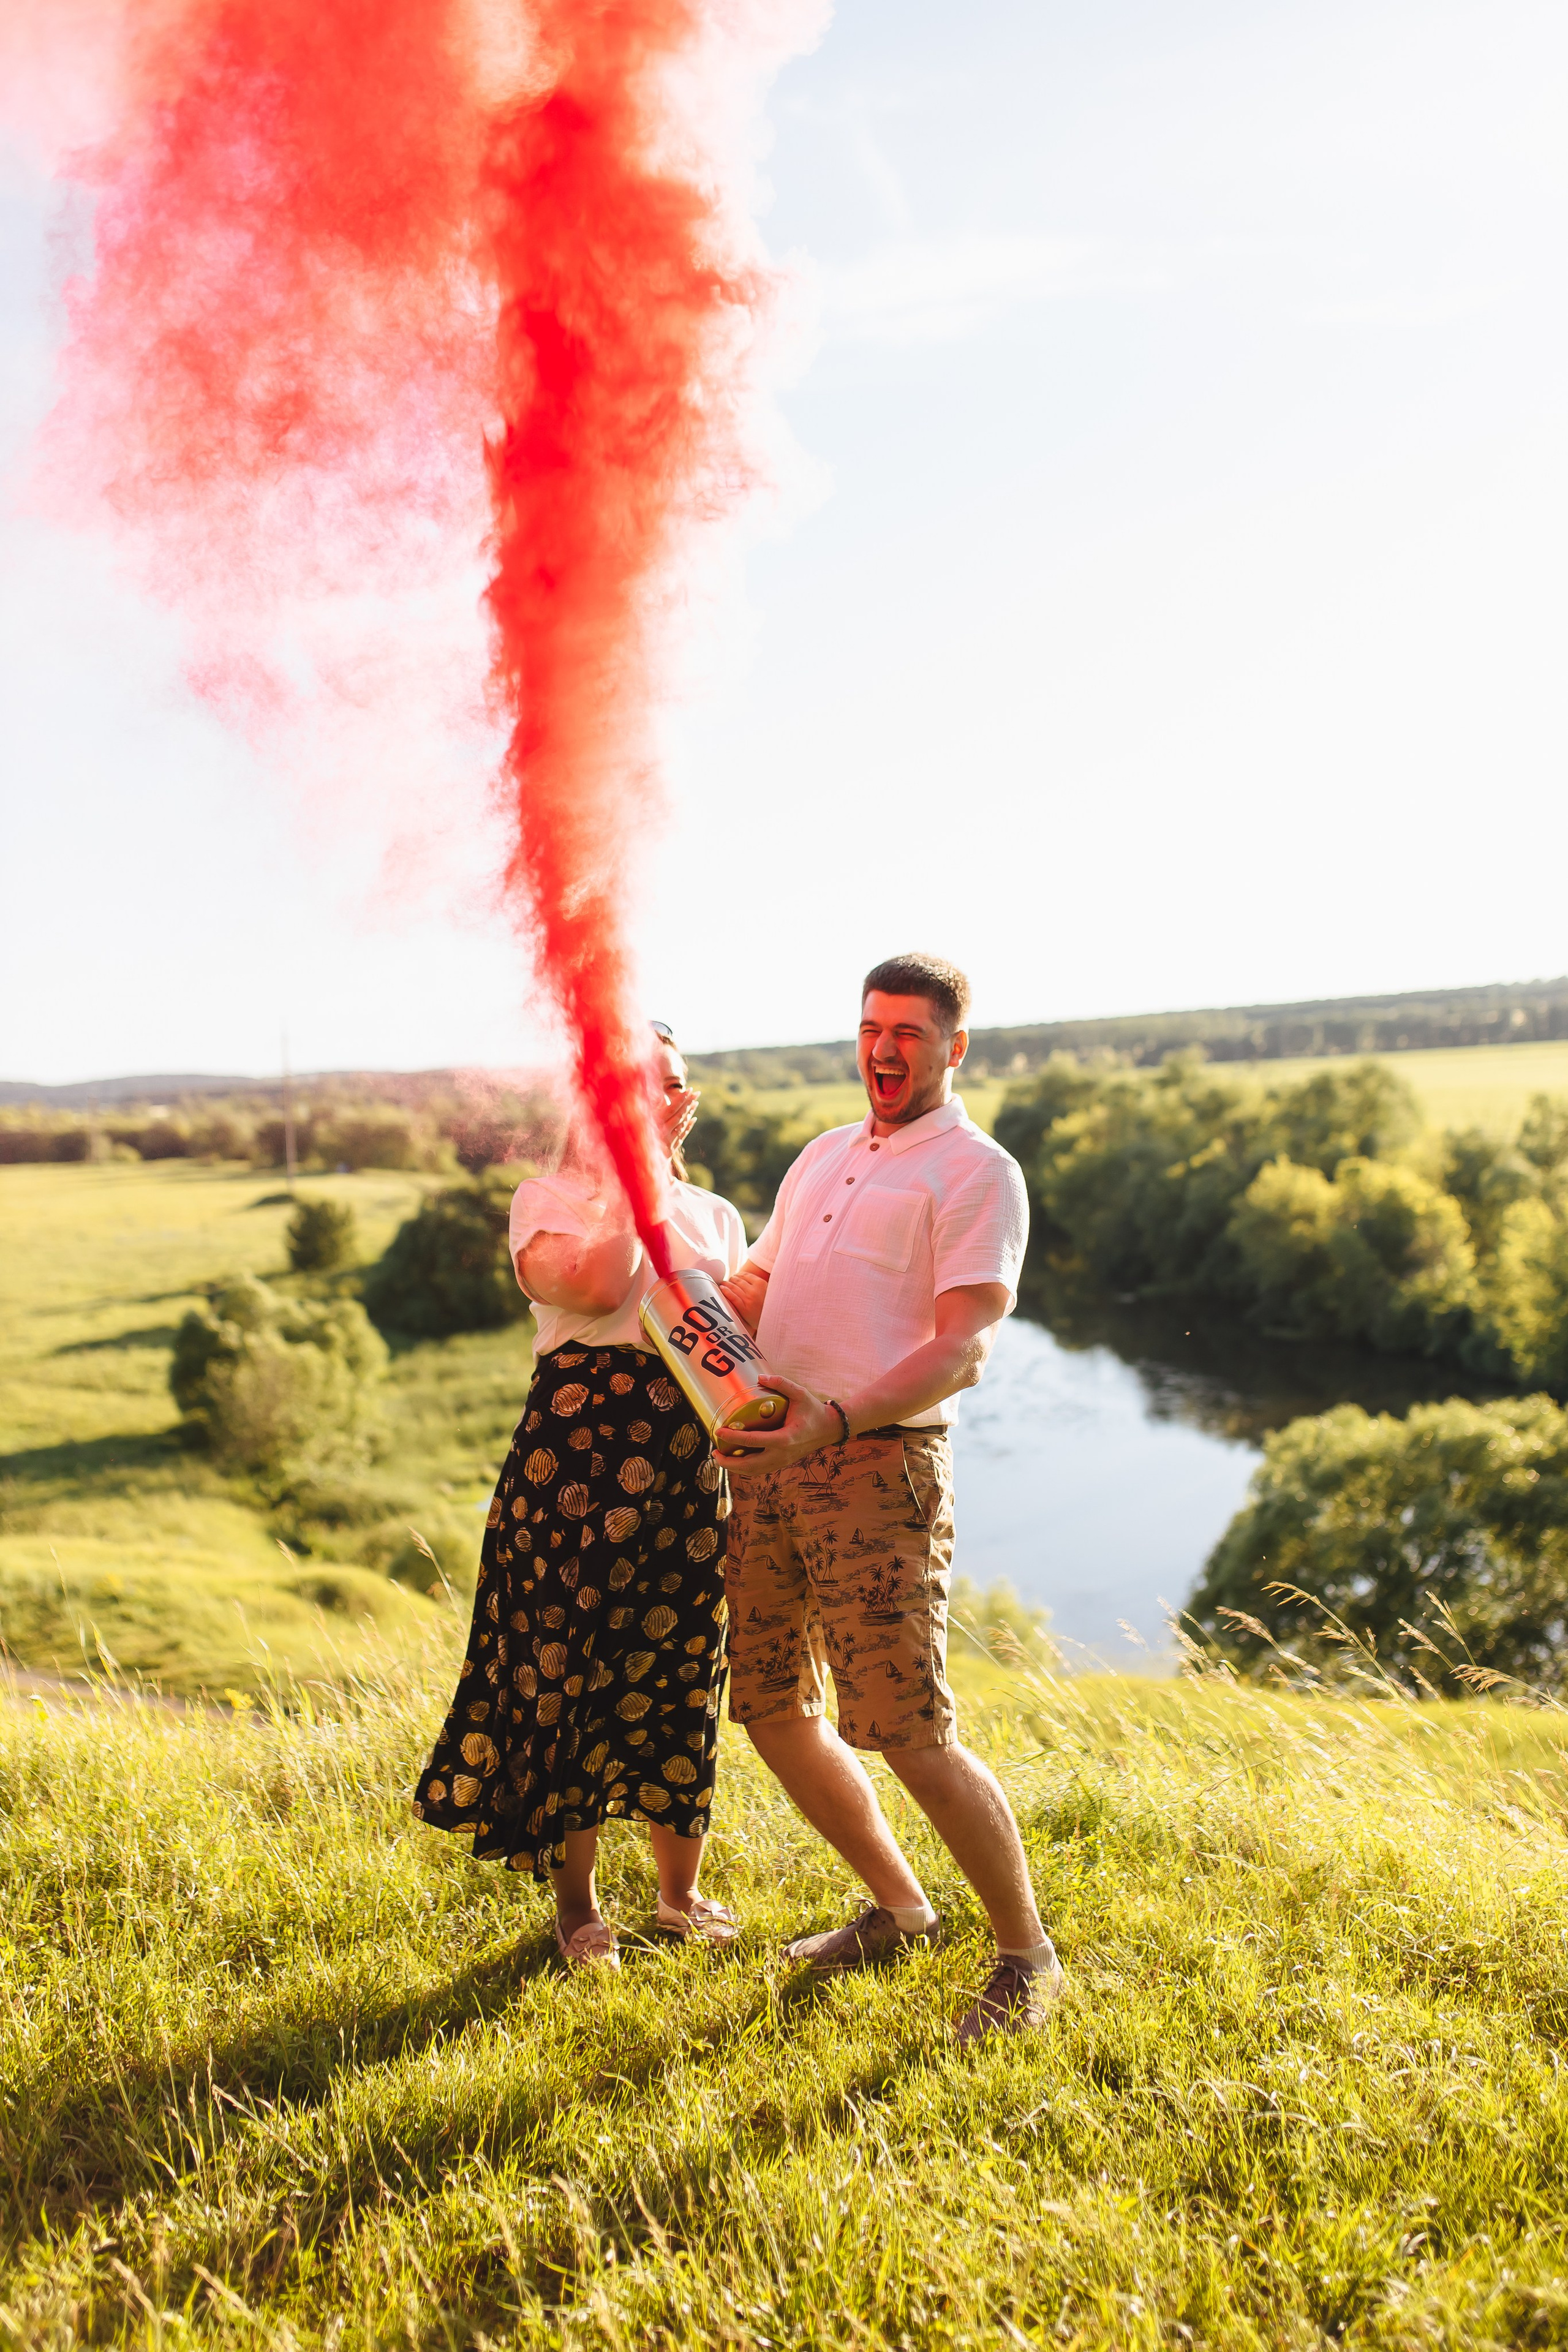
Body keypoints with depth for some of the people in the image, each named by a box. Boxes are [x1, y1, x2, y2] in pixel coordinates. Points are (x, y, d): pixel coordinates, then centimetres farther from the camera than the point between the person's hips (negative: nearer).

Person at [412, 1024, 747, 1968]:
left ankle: (682, 1889, 25)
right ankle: (577, 1902, 19)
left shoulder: (714, 1214, 14)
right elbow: (594, 1288, -19)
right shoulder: (548, 1198, 1)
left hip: (691, 1449, 4)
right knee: (571, 1656, 2)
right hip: (580, 1438, -4)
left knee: (683, 1661, 8)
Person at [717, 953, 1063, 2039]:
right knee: (775, 1712, 12)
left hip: (877, 1466, -7)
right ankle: (900, 1908, 31)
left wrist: (834, 1421, -27)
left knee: (911, 1736, -9)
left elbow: (962, 1349, -14)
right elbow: (755, 1286, 29)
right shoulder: (825, 1155, 21)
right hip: (768, 1459, 8)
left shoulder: (977, 1172, -3)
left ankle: (1027, 1952, 12)